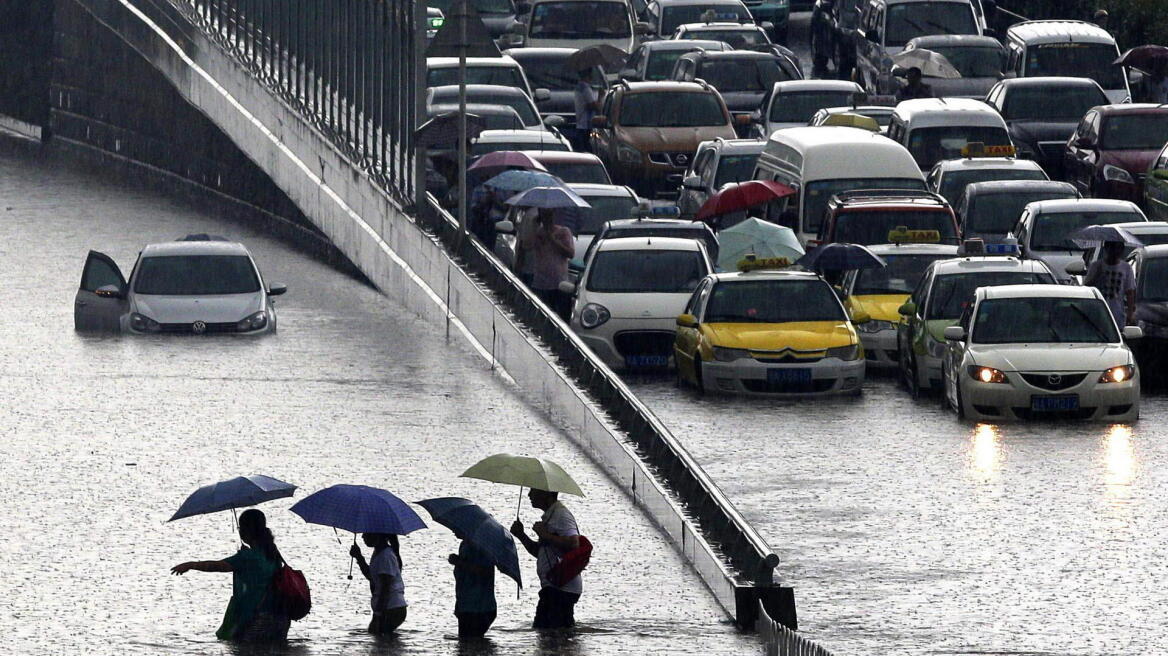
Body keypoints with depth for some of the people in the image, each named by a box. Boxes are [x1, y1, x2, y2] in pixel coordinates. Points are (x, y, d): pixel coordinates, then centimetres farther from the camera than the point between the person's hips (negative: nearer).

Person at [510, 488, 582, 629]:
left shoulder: (561, 514, -11)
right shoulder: (549, 516, 21)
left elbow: (573, 544, -25)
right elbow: (540, 552, 28)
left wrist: (545, 535, -17)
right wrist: (521, 535, 15)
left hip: (562, 588, -11)